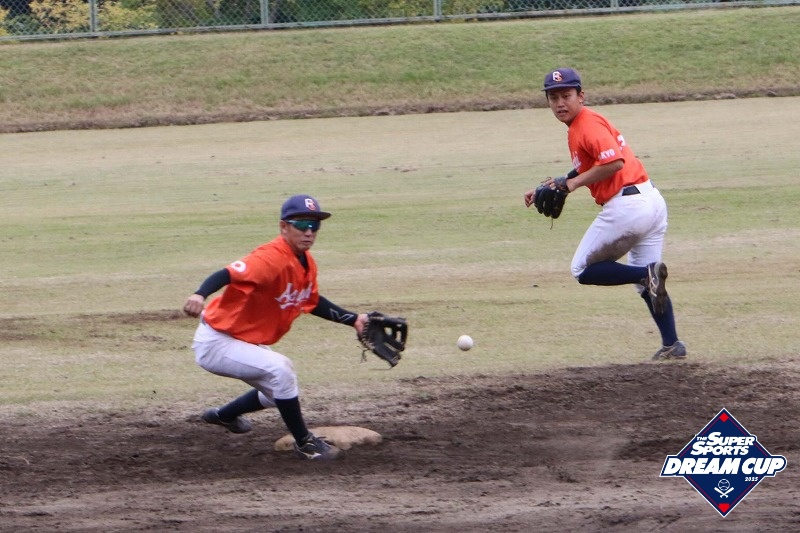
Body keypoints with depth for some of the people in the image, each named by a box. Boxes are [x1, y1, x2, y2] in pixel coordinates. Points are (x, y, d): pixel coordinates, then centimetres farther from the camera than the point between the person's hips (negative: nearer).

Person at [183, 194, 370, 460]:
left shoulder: (307, 263, 0)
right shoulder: (271, 259, -29)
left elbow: (313, 302, 18)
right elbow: (227, 275, -44)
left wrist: (353, 319, 9)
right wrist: (199, 295, -64)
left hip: (247, 343, 10)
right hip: (216, 342, -10)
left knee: (281, 391, 26)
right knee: (279, 370, -29)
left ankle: (223, 416, 50)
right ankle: (305, 443, -14)